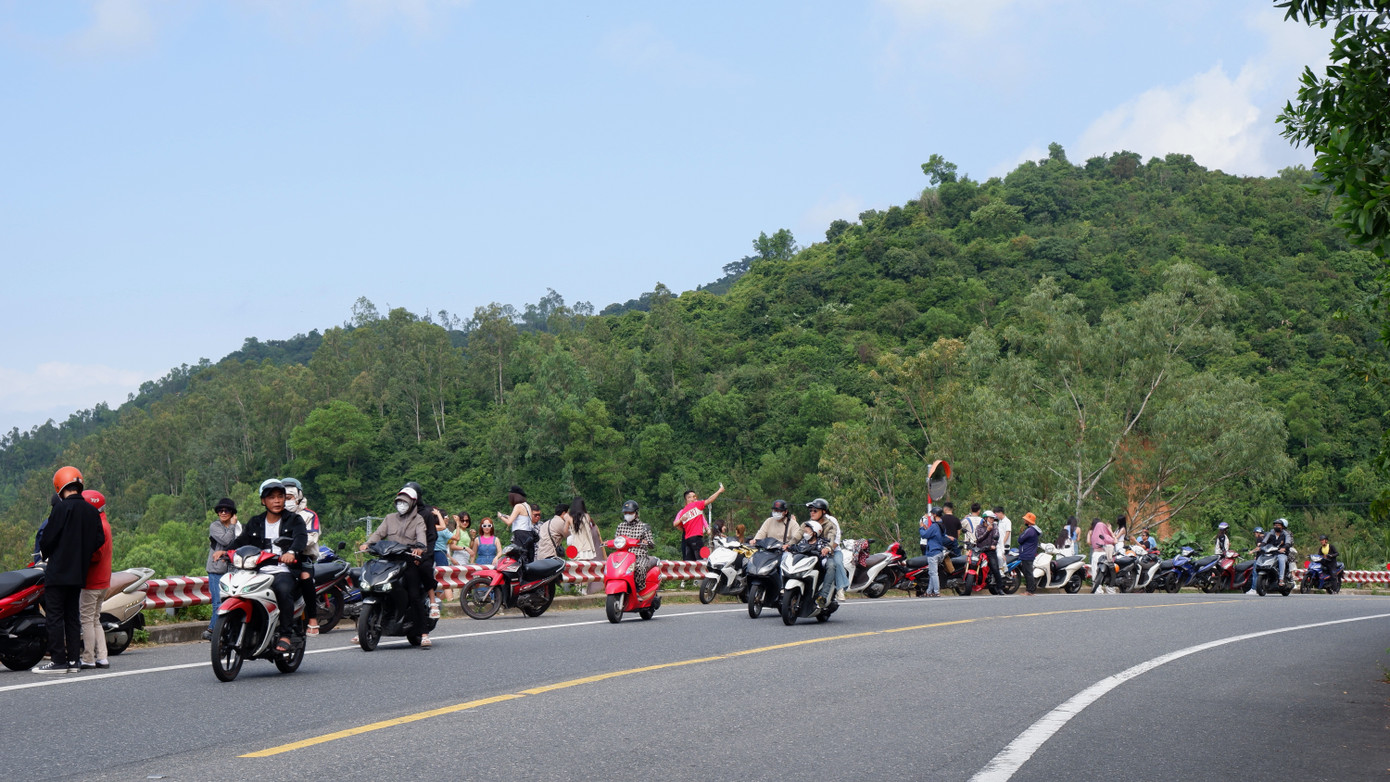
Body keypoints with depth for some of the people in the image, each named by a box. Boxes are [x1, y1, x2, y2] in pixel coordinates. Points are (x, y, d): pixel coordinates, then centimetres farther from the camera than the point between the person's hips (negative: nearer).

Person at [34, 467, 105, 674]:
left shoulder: (62, 508, -12)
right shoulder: (91, 511, 7)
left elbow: (48, 538, -12)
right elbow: (99, 540, 7)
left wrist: (44, 553, 8)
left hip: (58, 571, -7)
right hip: (79, 573, 7)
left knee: (54, 616, -3)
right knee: (72, 616, 12)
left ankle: (58, 661, -5)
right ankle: (74, 660, 10)